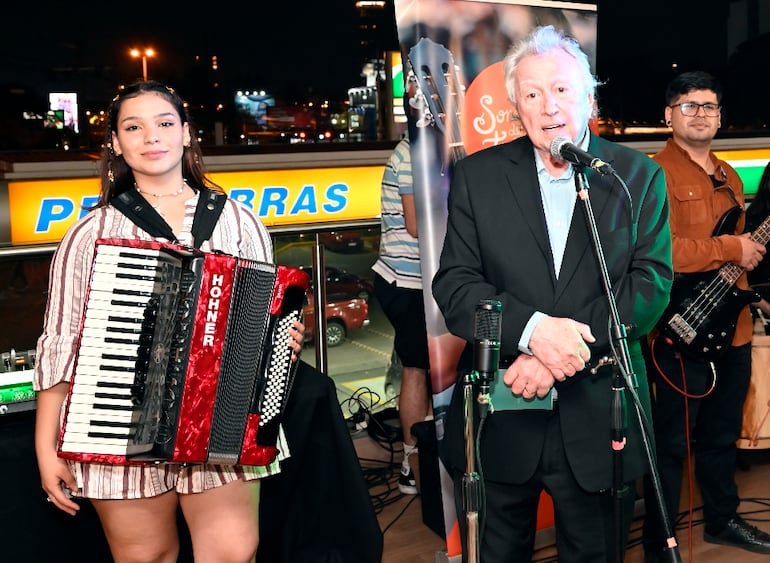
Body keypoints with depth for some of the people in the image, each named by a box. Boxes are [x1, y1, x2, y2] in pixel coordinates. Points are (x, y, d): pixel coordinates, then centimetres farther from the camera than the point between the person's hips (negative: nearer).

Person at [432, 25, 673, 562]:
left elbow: (652, 281, -6)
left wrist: (567, 352, -18)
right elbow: (454, 284, -5)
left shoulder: (640, 176, 2)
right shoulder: (477, 176, 2)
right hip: (497, 421, 0)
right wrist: (533, 329, -22)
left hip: (599, 421, 0)